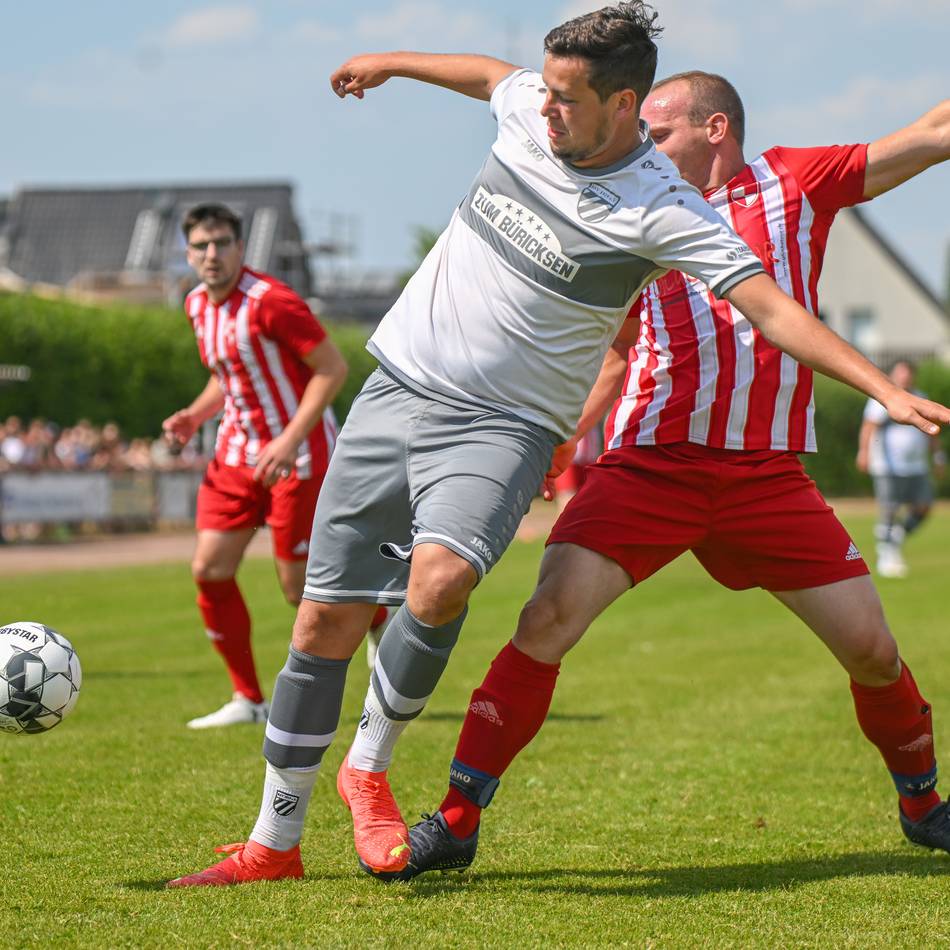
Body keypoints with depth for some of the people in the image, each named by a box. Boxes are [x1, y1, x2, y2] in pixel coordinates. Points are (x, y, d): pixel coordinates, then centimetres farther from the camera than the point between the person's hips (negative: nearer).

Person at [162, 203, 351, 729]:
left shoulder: (269, 301, -18)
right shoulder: (197, 305, 8)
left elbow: (332, 368, -18)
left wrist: (290, 440, -25)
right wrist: (195, 415, 2)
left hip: (297, 454, -8)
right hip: (236, 453, 8)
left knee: (300, 587, -5)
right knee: (209, 569, -2)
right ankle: (248, 700, 7)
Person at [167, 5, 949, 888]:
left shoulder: (660, 210, -14)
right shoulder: (526, 111, 1)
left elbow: (772, 309, -17)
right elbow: (492, 73, 26)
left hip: (504, 426, -5)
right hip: (395, 389, 5)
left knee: (438, 581, -33)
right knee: (323, 622, 2)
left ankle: (369, 766, -5)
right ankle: (274, 843, 15)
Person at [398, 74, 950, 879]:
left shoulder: (796, 181, 7)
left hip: (769, 473, -1)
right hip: (650, 462, 1)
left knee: (872, 647, 0)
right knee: (545, 622, -15)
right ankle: (457, 821, -7)